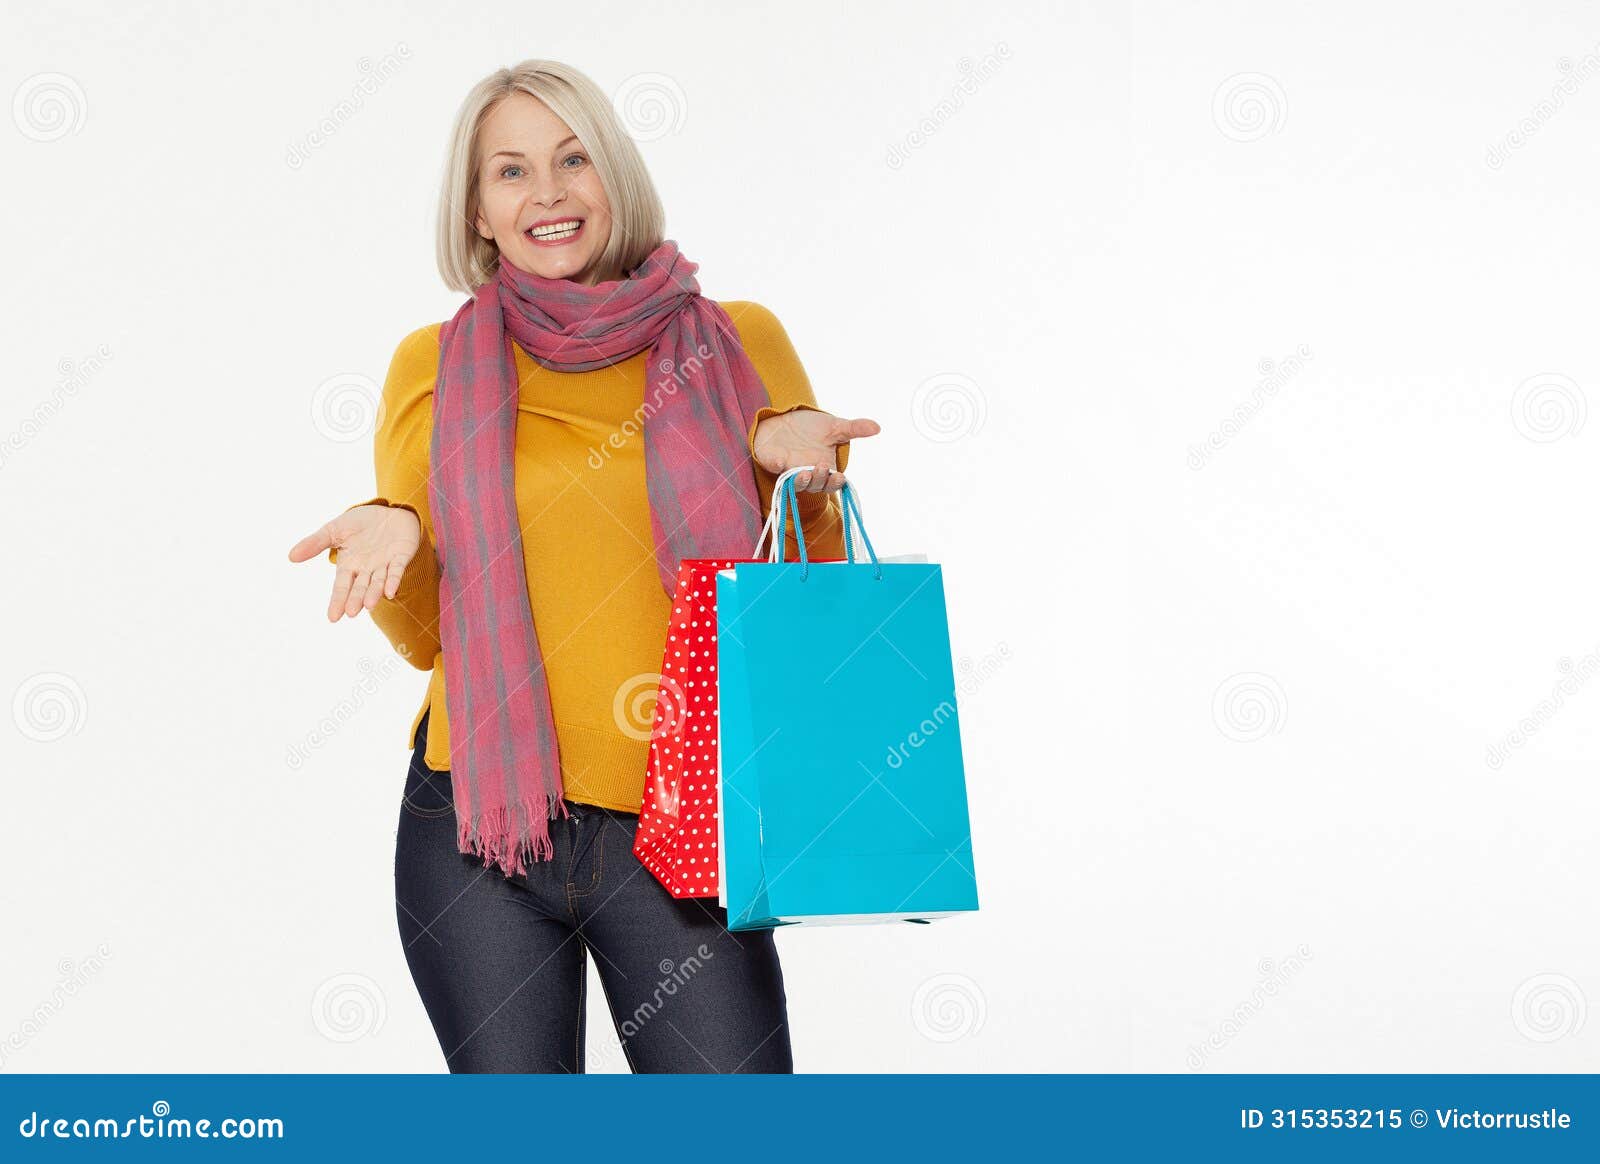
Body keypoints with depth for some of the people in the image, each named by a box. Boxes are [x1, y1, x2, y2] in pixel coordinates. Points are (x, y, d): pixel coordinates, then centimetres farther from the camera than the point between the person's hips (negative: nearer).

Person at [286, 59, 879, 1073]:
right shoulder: (435, 366, 7)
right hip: (479, 826, 1)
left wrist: (799, 472, -9)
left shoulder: (736, 342, 6)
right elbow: (424, 637, 11)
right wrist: (391, 532, -9)